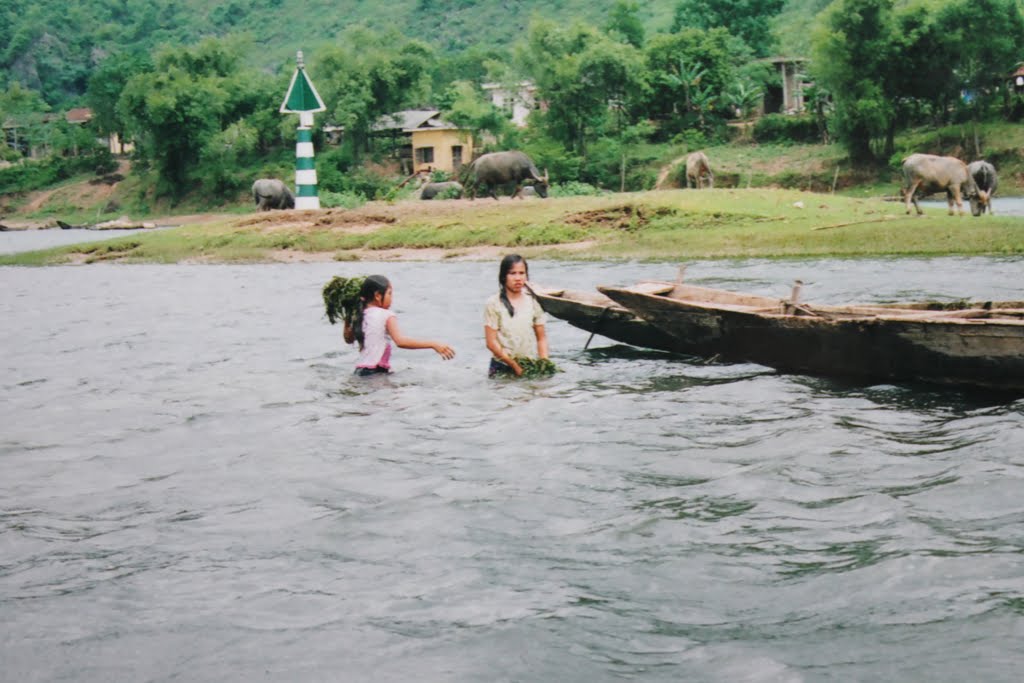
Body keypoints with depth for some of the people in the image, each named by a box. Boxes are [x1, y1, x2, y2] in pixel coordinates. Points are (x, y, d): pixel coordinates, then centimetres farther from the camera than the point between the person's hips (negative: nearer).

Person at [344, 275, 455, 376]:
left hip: (360, 371, 8)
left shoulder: (359, 315, 11)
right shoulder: (386, 316, -10)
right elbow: (400, 341, -26)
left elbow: (349, 339, 28)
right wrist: (433, 345, -30)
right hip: (377, 373, -8)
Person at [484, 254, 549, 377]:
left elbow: (541, 337, 10)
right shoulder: (494, 304, -4)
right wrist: (515, 365, -12)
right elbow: (491, 342, -7)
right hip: (502, 368, -2)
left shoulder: (533, 302, 6)